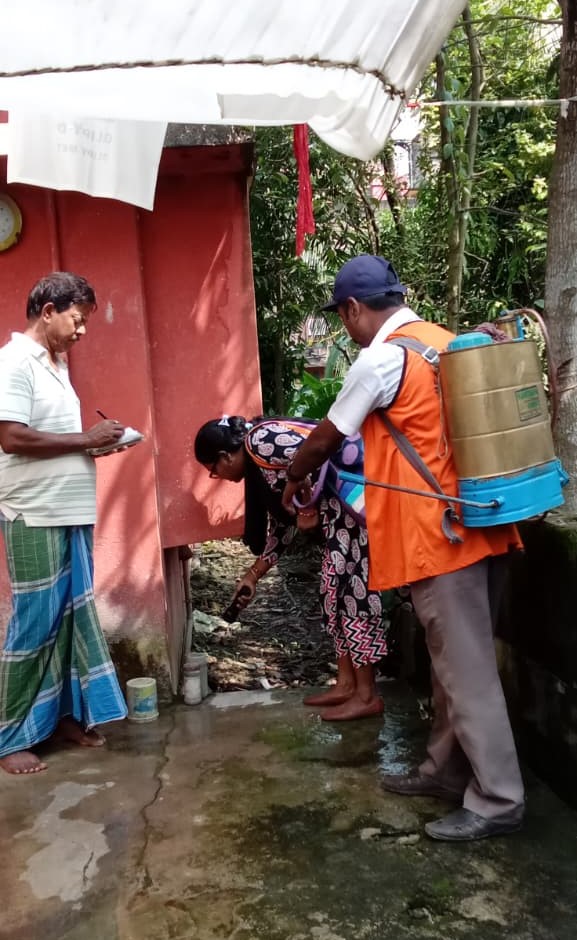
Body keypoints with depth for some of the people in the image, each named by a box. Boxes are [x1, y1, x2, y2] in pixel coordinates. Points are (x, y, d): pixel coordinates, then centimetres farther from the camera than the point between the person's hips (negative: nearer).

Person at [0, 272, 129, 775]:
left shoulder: (56, 363, 15)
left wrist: (98, 439, 3)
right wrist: (86, 439, -16)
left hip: (71, 513, 9)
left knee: (72, 618, 13)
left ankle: (64, 713, 26)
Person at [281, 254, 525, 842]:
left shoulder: (381, 358, -12)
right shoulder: (447, 342, 14)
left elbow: (325, 439, 0)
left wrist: (292, 483, 18)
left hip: (439, 531, -9)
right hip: (477, 521, 9)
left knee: (465, 667, -1)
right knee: (454, 657, 16)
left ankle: (497, 800, 8)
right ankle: (447, 770, 29)